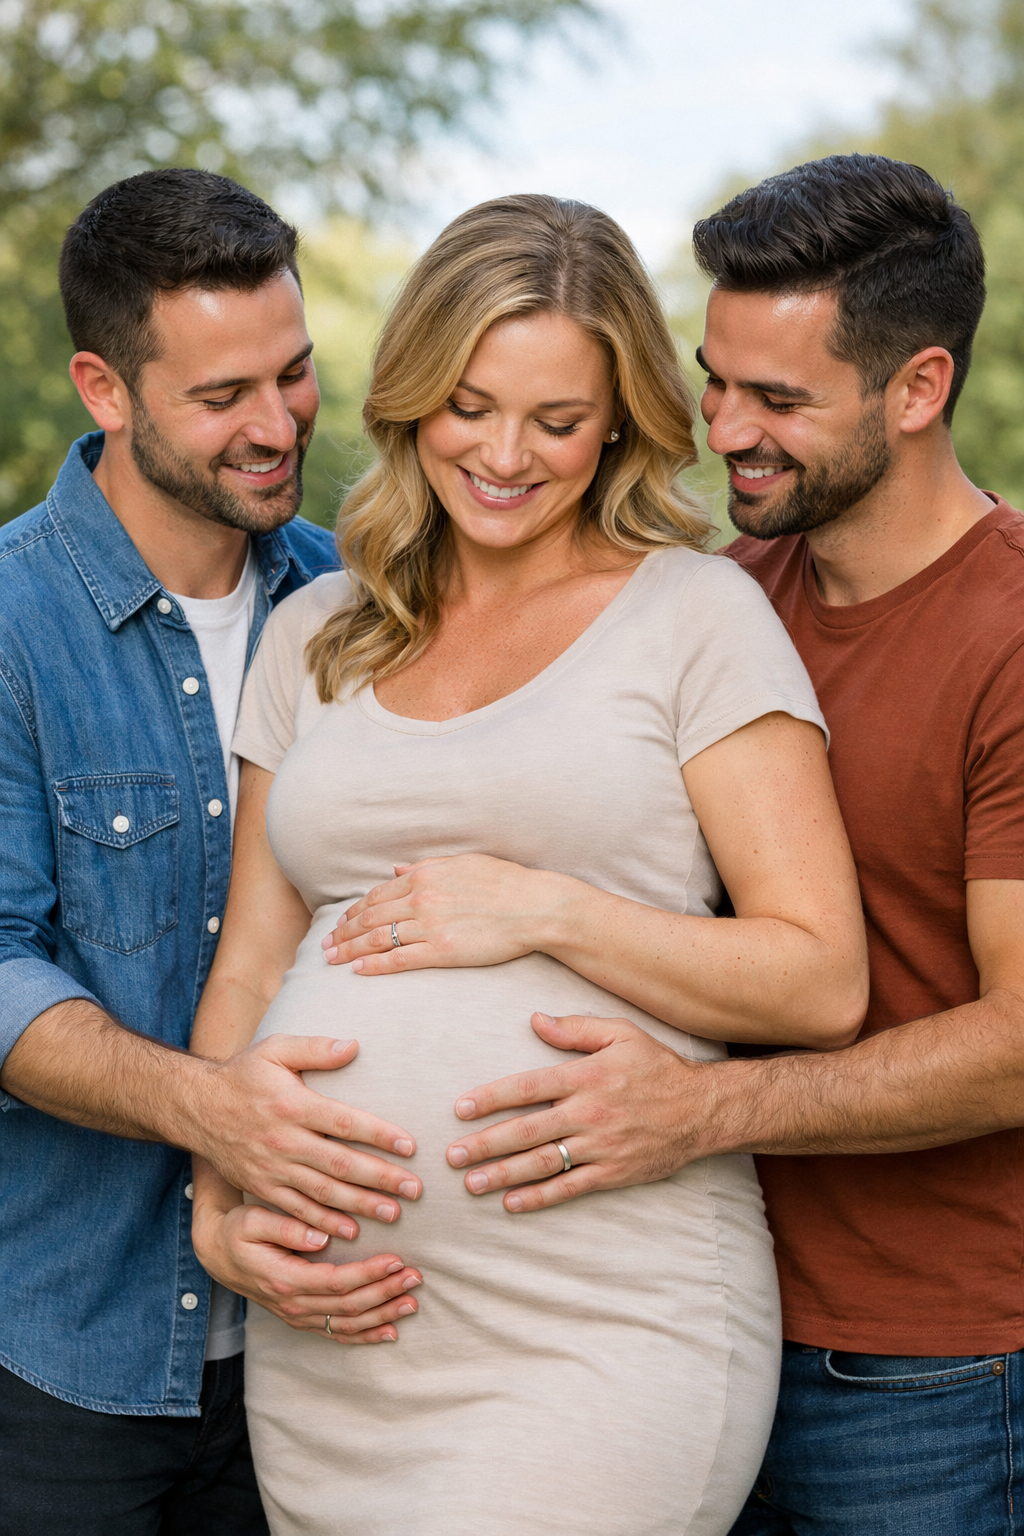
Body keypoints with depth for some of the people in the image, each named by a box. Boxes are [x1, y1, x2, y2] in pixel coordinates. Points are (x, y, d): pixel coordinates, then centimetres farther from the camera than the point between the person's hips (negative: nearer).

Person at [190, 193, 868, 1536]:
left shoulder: (697, 616, 0)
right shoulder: (318, 632, 14)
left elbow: (823, 984, -3)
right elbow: (248, 963, 16)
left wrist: (544, 908, -13)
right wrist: (219, 1200, 0)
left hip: (601, 1335, -4)